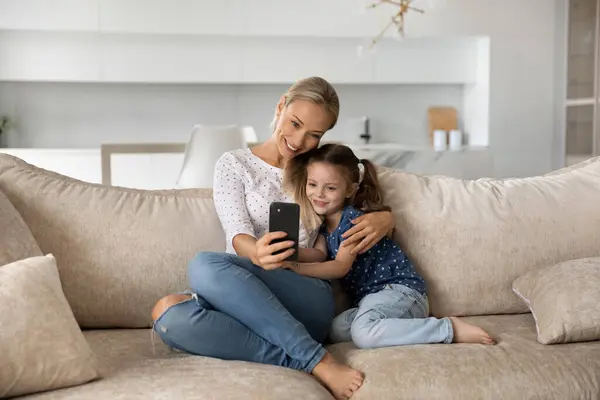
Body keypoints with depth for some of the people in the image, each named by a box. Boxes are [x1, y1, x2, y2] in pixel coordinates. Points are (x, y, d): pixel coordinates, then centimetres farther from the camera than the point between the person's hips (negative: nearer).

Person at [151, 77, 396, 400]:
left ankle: (303, 363, -30)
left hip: (307, 298, -1)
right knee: (169, 315, -35)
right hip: (243, 295, 2)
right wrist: (258, 253, -32)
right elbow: (238, 237, -6)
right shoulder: (234, 164, 9)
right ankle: (315, 362, -34)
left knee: (206, 266, -32)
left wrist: (384, 219, -5)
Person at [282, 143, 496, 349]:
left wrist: (296, 267, -28)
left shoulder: (353, 219, -12)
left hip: (398, 288, -8)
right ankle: (414, 321, -8)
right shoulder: (323, 223, 12)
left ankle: (449, 329, -20)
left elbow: (341, 266, -19)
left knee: (364, 333, -34)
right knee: (335, 330, -21)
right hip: (370, 296, 8)